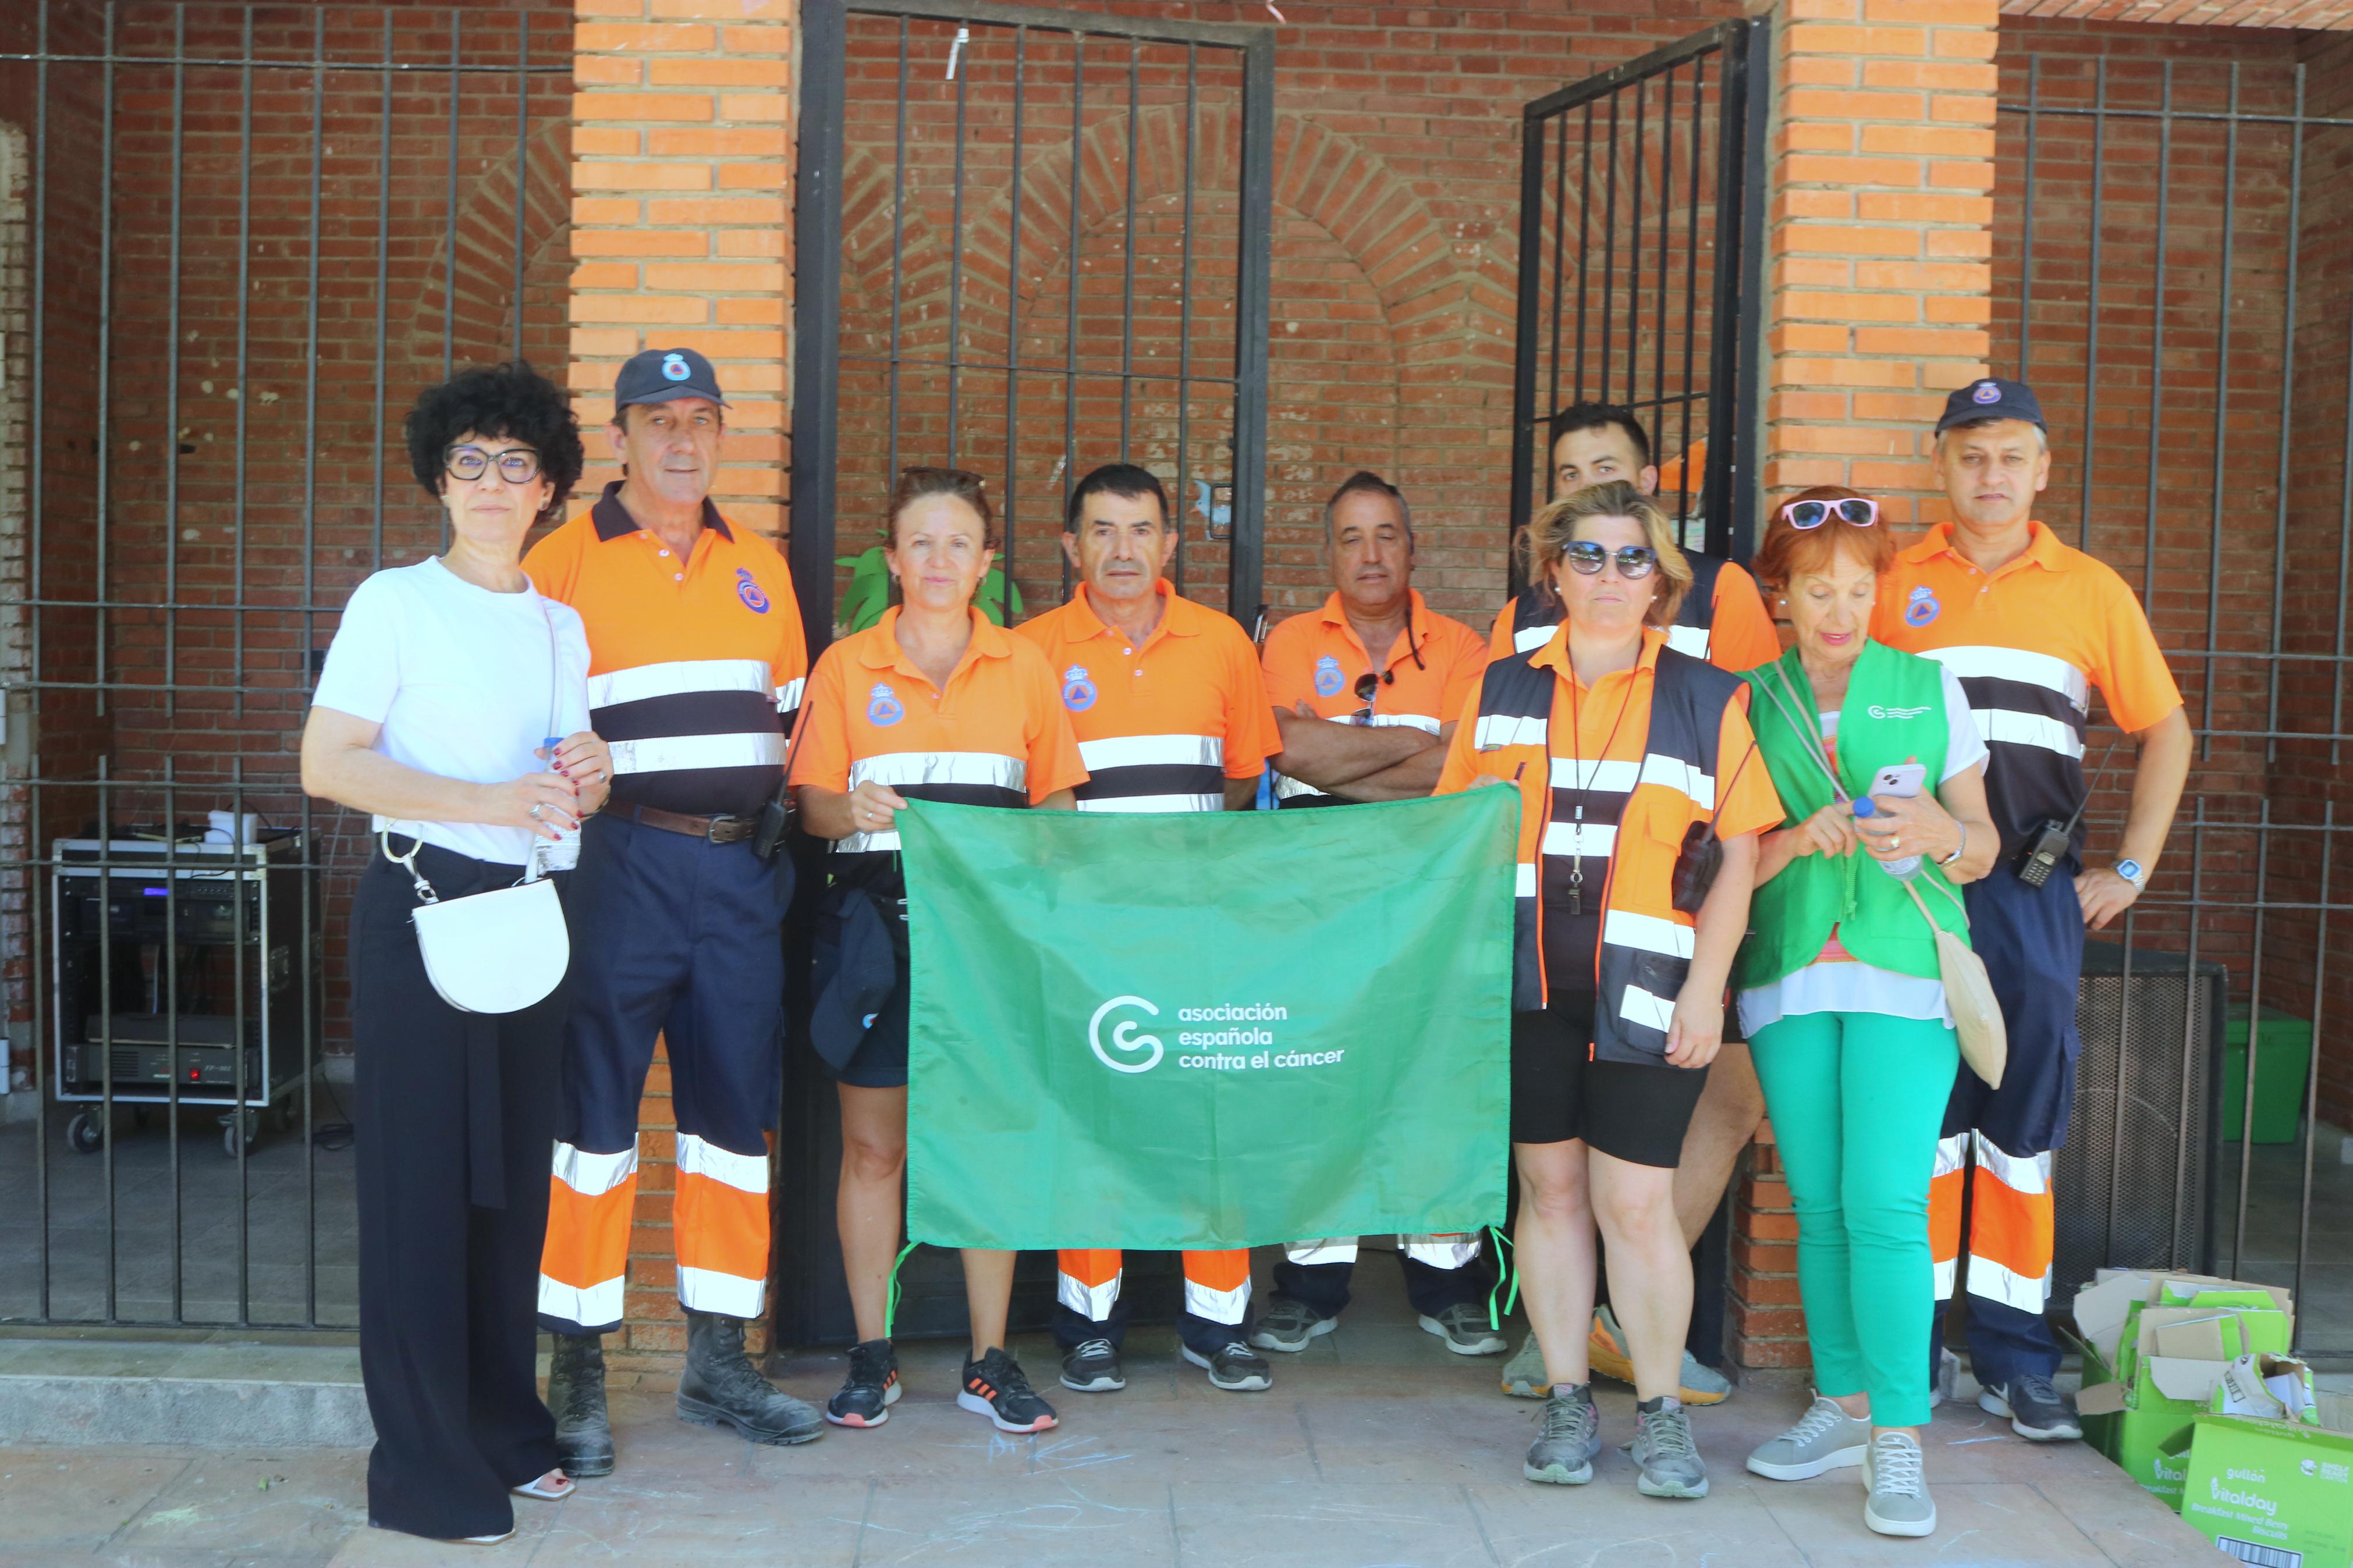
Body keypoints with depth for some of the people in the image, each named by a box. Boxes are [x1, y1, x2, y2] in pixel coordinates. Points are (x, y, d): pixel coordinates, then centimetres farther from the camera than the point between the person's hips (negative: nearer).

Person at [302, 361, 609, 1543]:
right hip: (424, 904, -6)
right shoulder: (396, 602, -2)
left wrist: (589, 778, -2)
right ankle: (420, 1466, 4)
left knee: (515, 1179, 9)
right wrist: (491, 800, -20)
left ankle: (501, 1427, 21)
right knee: (423, 1184, -4)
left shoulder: (561, 626, 16)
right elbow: (327, 764, -11)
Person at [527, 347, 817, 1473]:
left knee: (736, 1111, 8)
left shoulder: (759, 567, 16)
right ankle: (577, 1375, 9)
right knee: (596, 1109, -2)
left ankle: (718, 1360, 20)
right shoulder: (564, 562, 1)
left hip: (742, 867, 5)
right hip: (621, 861, -5)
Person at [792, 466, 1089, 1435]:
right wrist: (854, 811, -18)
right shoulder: (846, 667, 7)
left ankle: (989, 1361, 10)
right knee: (872, 1145, 3)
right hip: (877, 922, 0)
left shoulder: (1025, 667, 10)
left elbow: (1055, 801, 13)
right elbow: (812, 801, 3)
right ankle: (871, 1355, 14)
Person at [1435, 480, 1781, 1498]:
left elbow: (1739, 852, 2)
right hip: (1523, 983, 2)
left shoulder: (1708, 698, 4)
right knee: (1550, 1187, 7)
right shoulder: (1501, 691, 11)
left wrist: (1705, 987, -5)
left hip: (1644, 989, -2)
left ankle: (1662, 1411, 12)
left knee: (1635, 1201, -4)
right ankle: (1566, 1403, 19)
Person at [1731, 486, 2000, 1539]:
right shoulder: (1750, 702, 10)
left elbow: (1982, 844, 9)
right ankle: (1843, 1405, 21)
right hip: (1789, 974, 2)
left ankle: (1899, 1441, -5)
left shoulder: (1931, 689, 9)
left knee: (1885, 1204, -11)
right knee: (1818, 1206, 8)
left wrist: (1937, 834, -13)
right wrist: (1801, 838, -14)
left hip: (1904, 974, -2)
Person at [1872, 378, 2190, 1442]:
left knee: (2027, 1108, 4)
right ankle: (1913, 1346, 11)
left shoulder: (2093, 592, 10)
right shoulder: (1893, 587, 8)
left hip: (2033, 885, 1)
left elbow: (2165, 731, 15)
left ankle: (2014, 1357, 14)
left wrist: (2130, 870, 8)